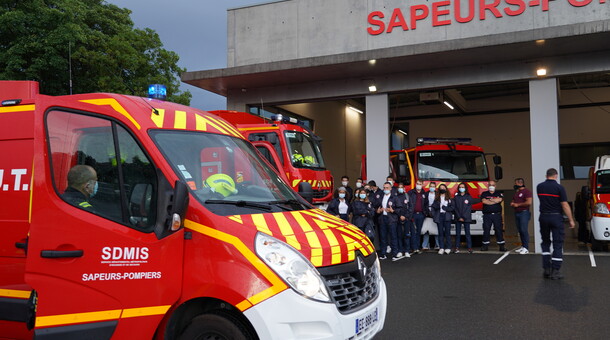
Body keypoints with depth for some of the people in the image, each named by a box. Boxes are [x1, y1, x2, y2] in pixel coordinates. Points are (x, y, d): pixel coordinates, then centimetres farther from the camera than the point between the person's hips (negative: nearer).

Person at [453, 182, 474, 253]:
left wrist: (463, 217, -8)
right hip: (458, 218, 1)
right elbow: (454, 208, 3)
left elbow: (469, 208, 0)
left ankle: (469, 248, -1)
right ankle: (457, 248, 3)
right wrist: (459, 217, -7)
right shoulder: (456, 197, 8)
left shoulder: (469, 197, 5)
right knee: (458, 233, 1)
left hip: (466, 218, -1)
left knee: (467, 233, -2)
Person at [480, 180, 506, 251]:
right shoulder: (484, 194, 11)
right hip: (487, 215, 0)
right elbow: (484, 201, -8)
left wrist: (489, 200, -2)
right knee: (486, 230, 0)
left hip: (497, 215, 0)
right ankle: (485, 246, 5)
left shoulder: (499, 194, 12)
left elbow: (499, 200, -9)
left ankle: (501, 246, 2)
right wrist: (494, 201, -4)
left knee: (498, 230, -1)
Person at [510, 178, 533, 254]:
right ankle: (523, 246, 14)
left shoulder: (526, 191, -7)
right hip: (517, 213, 8)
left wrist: (518, 204, -11)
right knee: (520, 230, 8)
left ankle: (526, 248, -10)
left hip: (524, 213, -8)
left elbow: (529, 202, -17)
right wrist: (512, 204, 6)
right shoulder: (516, 192, 20)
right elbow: (513, 201, 31)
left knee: (524, 230, -11)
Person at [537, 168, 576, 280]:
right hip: (556, 217, -3)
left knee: (545, 243, 15)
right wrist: (571, 220, -5)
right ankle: (555, 271, -1)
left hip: (543, 217, 4)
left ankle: (546, 269, 10)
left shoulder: (539, 187, 2)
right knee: (558, 244, 2)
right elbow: (565, 205, -11)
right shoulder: (559, 188, -10)